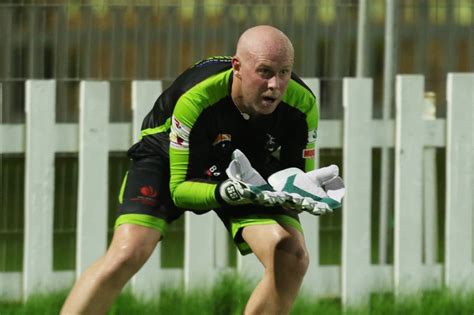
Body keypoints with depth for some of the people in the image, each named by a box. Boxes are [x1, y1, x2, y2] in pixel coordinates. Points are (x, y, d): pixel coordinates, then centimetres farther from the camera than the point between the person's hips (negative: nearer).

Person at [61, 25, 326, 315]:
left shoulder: (301, 104, -27)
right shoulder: (197, 97, -37)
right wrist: (222, 192, -49)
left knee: (292, 257, -19)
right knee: (127, 255, -25)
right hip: (169, 159, -3)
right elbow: (179, 188, -28)